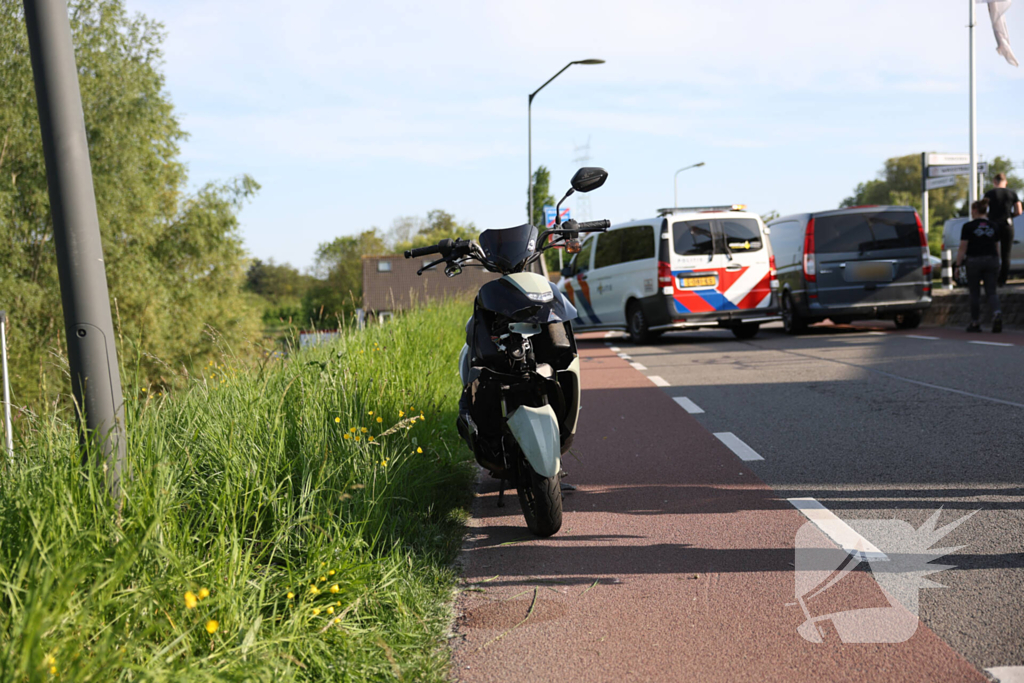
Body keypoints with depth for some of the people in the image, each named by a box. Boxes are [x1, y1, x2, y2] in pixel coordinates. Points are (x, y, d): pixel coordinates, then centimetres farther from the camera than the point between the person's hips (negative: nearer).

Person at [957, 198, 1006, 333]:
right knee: (991, 292, 3)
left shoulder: (968, 227, -6)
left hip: (974, 261, -3)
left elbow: (962, 248, -7)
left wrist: (958, 265, -2)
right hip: (992, 260, 3)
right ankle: (997, 314, -23)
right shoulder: (994, 227, 7)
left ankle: (975, 323, 11)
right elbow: (996, 247, 12)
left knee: (975, 294, 6)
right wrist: (997, 265, 19)